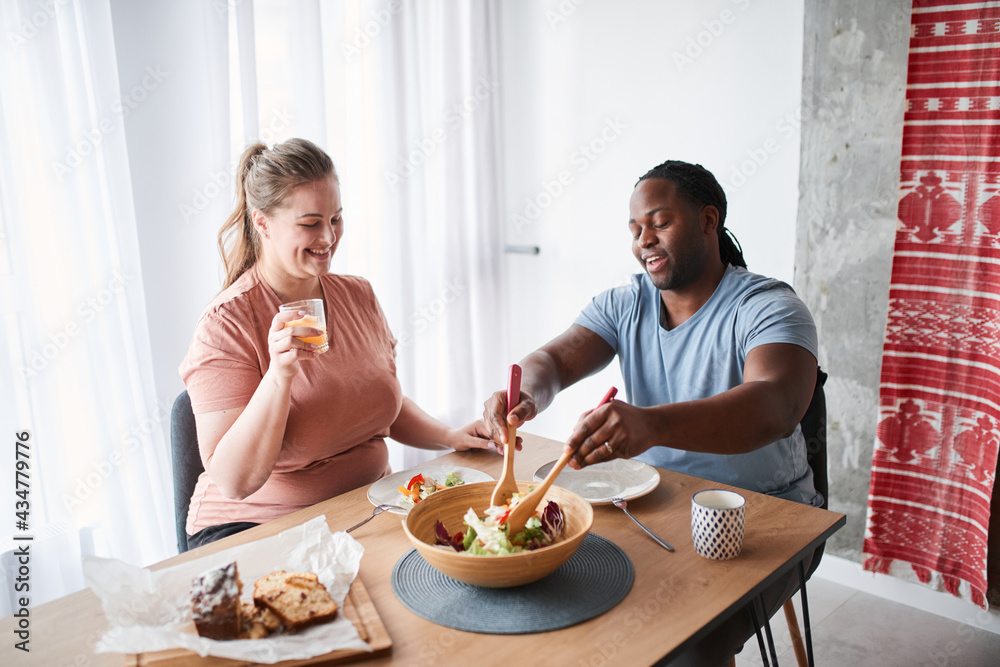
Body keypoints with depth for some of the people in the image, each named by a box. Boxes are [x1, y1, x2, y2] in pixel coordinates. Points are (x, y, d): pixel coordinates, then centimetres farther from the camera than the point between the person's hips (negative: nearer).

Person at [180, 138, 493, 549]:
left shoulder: (358, 296, 5)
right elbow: (234, 482, -19)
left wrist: (449, 436, 1)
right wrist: (279, 375, -31)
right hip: (257, 527, -6)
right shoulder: (226, 324, -14)